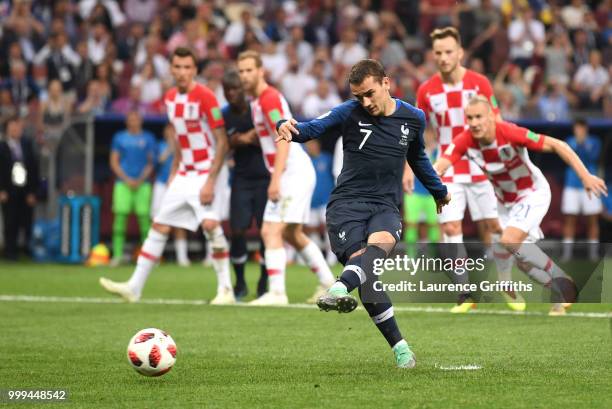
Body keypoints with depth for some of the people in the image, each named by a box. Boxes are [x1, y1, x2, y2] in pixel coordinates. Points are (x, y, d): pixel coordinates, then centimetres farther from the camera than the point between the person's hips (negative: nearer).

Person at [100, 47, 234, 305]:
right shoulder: (170, 98, 8)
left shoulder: (204, 96, -15)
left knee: (210, 224, -21)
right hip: (184, 175, 7)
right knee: (159, 227, 5)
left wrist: (210, 181, -21)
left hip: (205, 173, -7)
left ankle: (225, 290, -12)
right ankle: (134, 287, 9)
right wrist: (174, 173, 16)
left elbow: (222, 143, -16)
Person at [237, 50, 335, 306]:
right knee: (292, 234, 18)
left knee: (271, 232, -16)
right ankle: (327, 282, 27)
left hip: (294, 173, -10)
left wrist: (276, 179, -27)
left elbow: (283, 140, -22)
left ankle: (277, 292, -22)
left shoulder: (269, 99, -14)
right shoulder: (257, 100, 15)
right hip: (292, 174, 10)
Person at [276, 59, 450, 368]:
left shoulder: (413, 118, 10)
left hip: (385, 206, 1)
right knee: (360, 261, -21)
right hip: (347, 203, -1)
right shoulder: (350, 113, 0)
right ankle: (399, 347, -12)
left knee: (382, 241, -33)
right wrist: (289, 128, -37)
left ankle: (340, 289, -61)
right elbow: (313, 128, -13)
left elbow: (417, 157, 30)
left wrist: (438, 190, 45)